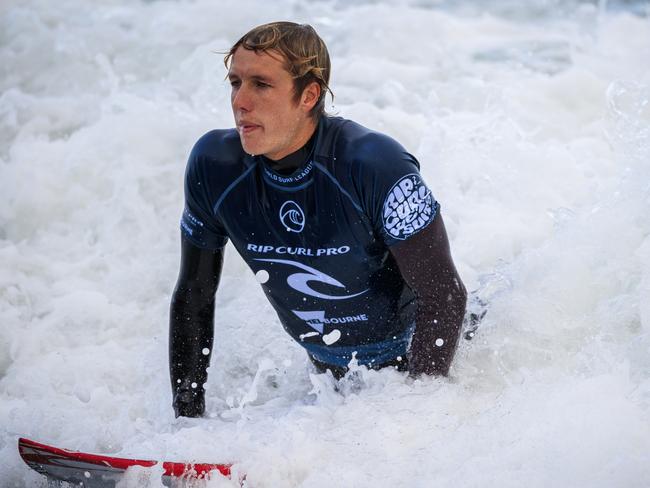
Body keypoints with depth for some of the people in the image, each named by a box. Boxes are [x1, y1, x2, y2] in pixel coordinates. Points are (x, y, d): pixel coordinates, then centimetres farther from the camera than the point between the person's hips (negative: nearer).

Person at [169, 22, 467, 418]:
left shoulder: (374, 165, -29)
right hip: (332, 371, 3)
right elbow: (193, 296, -1)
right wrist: (187, 419, -3)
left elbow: (445, 296, -24)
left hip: (418, 360, -3)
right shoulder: (214, 166, -14)